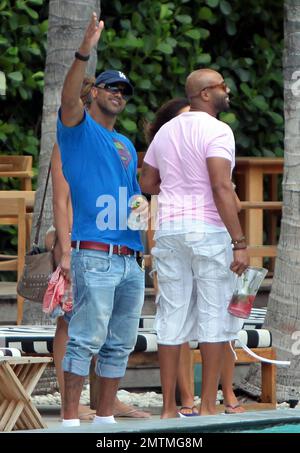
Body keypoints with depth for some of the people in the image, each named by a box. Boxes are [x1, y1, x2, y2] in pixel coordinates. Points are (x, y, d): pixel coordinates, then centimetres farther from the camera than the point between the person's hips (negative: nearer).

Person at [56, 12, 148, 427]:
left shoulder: (127, 146, 23)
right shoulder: (78, 128, 4)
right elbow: (69, 97, -16)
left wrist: (142, 203, 5)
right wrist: (85, 51, -30)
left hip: (132, 260, 7)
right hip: (94, 255, -7)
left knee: (119, 346, 8)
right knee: (86, 340, -11)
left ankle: (105, 419, 14)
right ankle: (70, 420, -10)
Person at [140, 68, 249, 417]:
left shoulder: (166, 131, 13)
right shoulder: (216, 131, -9)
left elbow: (146, 183, 18)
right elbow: (221, 187, -18)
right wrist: (239, 242, -19)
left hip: (169, 229, 6)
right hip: (208, 230, -6)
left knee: (172, 317, 7)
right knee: (215, 316, 1)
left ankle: (169, 407, 6)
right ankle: (208, 406, 0)